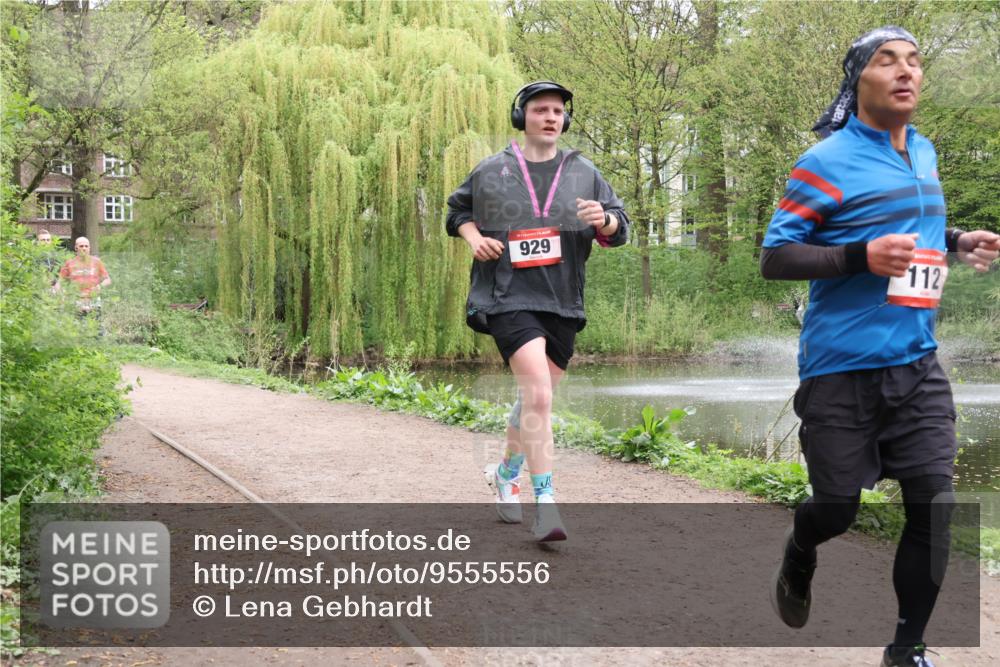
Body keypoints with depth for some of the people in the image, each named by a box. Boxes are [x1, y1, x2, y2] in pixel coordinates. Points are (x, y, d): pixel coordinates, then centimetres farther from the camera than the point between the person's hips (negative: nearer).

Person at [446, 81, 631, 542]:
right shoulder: (492, 171, 5)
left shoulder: (583, 173, 9)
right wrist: (474, 238, 0)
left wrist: (604, 220, -15)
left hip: (562, 302, 4)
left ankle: (506, 472, 40)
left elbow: (620, 229, 8)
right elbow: (457, 210, 20)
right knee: (537, 394, -21)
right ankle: (545, 504, -20)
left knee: (537, 398, 15)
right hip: (509, 298, -4)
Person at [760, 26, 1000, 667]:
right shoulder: (829, 162, -10)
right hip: (842, 372, -5)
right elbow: (774, 257, -12)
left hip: (916, 366, 5)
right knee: (838, 507, 5)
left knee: (934, 502, -4)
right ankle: (798, 561, 41)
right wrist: (862, 258, -25)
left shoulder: (924, 151, 11)